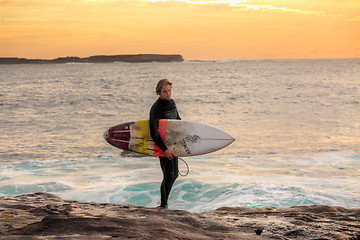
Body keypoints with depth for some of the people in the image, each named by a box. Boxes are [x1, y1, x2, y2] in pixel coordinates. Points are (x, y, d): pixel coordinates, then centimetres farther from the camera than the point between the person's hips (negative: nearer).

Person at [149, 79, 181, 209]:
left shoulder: (172, 103, 8)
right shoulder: (156, 108, -17)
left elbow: (178, 120, 25)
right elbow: (153, 132, -23)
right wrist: (164, 149, -26)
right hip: (162, 144, -8)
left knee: (174, 174, 14)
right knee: (169, 176, -10)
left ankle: (164, 201, 29)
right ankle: (163, 205, 0)